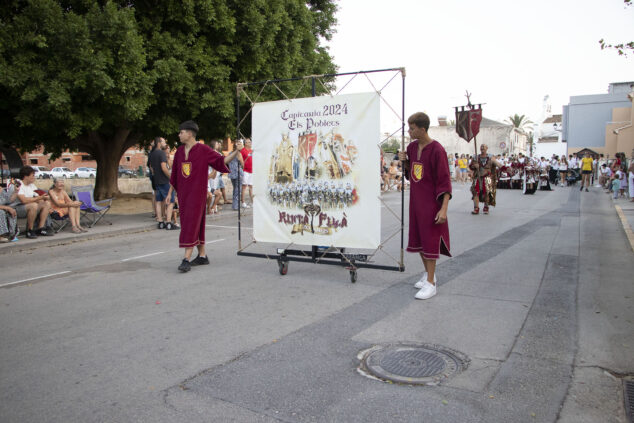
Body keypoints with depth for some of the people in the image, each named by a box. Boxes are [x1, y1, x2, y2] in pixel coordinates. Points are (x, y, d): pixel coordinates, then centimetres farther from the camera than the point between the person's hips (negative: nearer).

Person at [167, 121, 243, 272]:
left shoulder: (203, 150, -6)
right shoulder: (179, 152, 12)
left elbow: (222, 160, -8)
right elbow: (174, 174, 17)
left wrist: (236, 151, -21)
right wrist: (170, 192, 19)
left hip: (197, 193, -6)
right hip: (183, 193, 6)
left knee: (192, 223, -11)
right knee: (196, 224, 11)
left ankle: (186, 259, -12)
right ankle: (202, 256, 21)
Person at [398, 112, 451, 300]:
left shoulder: (437, 150, -17)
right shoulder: (412, 147, 6)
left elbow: (445, 181, -18)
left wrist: (444, 208, -24)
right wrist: (404, 162, -3)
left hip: (431, 202, -8)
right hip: (415, 200, 8)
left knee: (430, 240, -3)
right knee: (418, 238, 15)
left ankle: (430, 283, 5)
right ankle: (428, 273, 32)